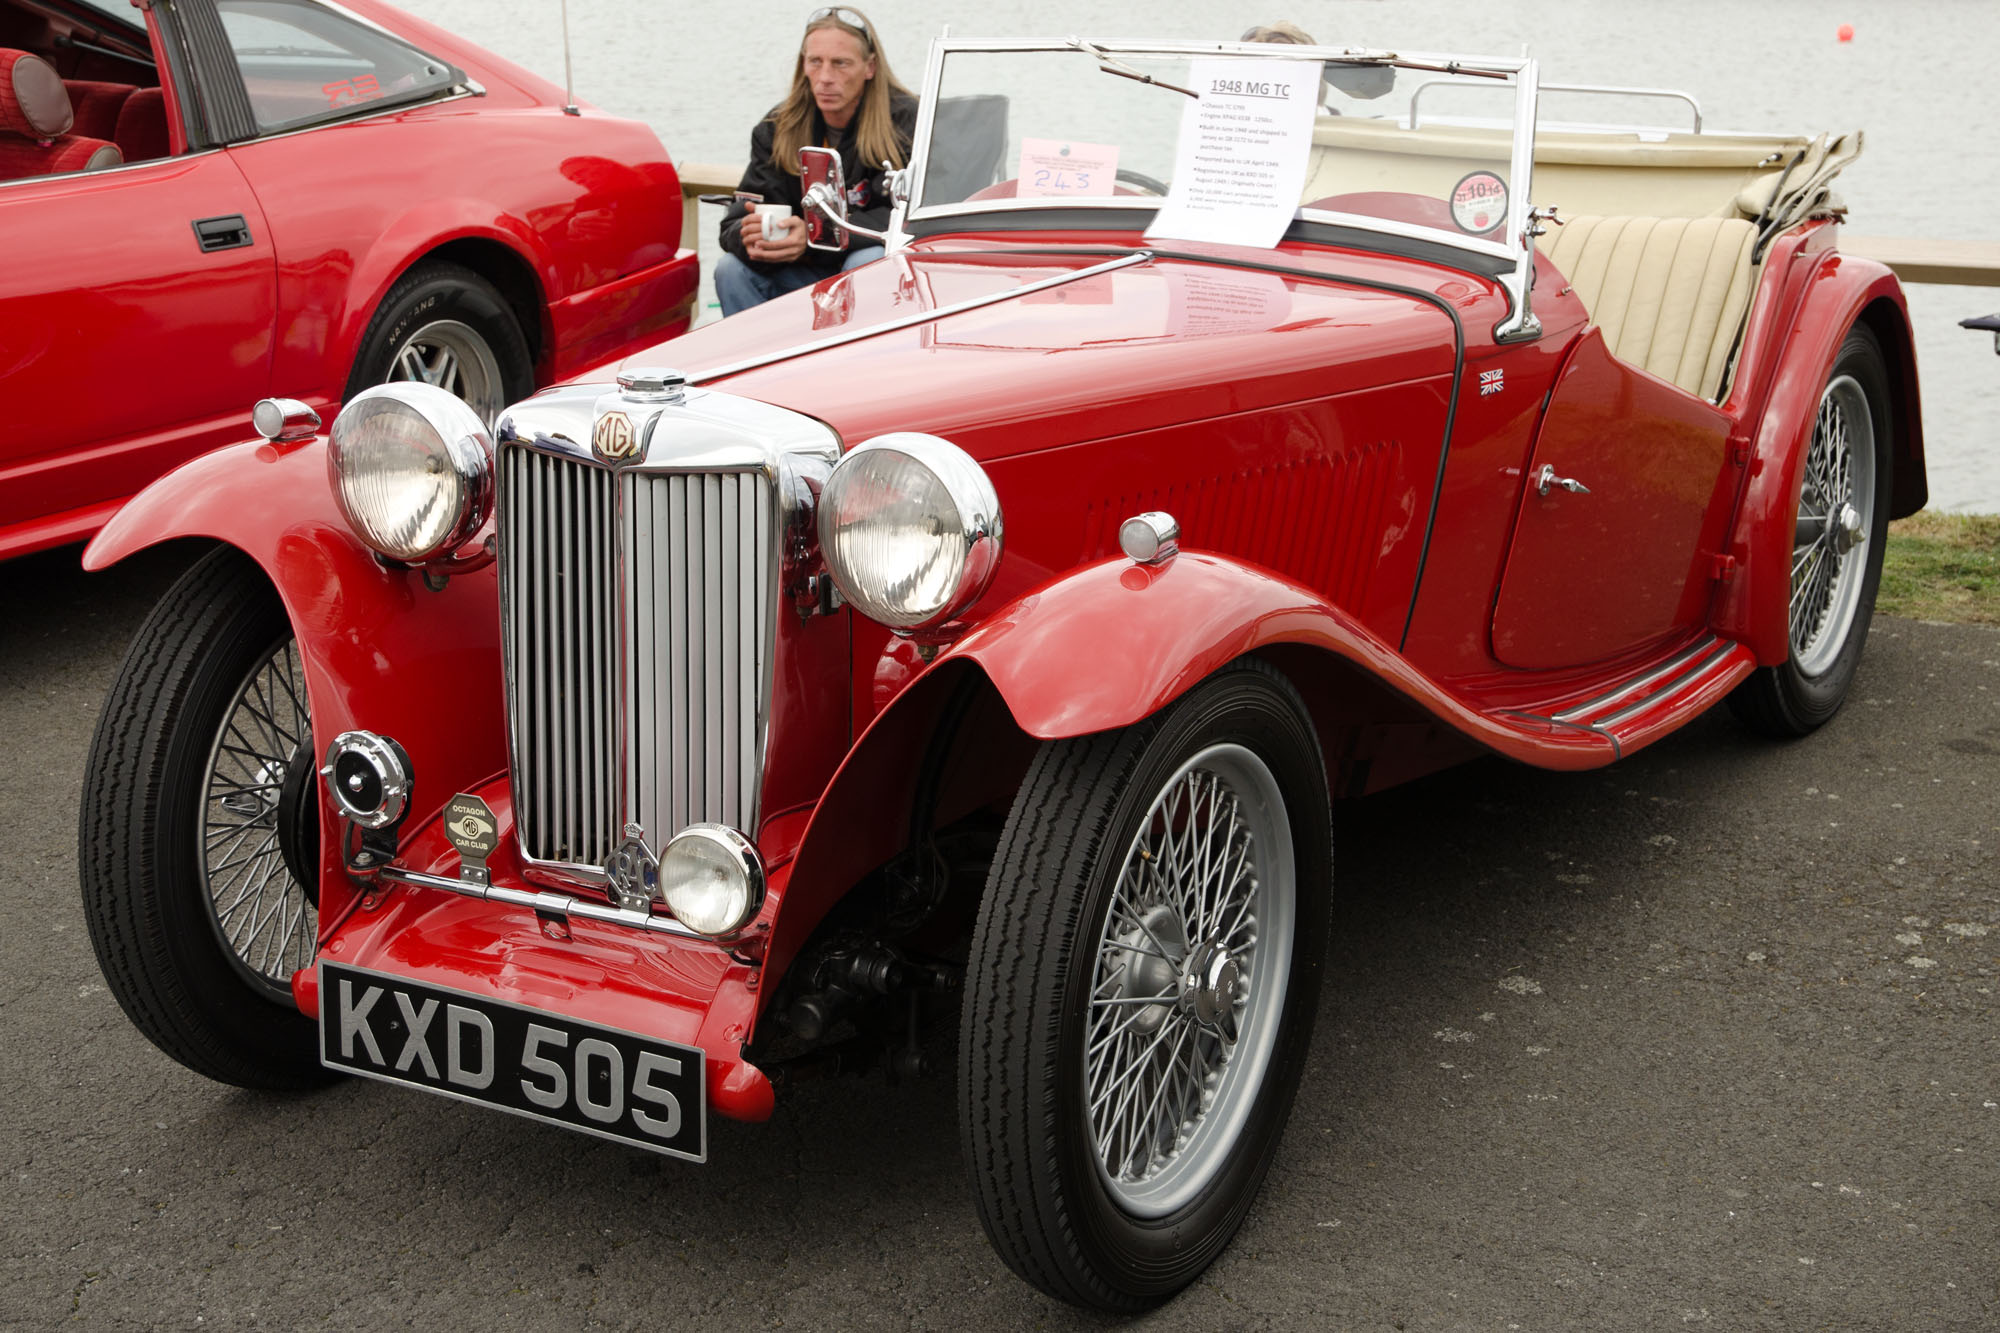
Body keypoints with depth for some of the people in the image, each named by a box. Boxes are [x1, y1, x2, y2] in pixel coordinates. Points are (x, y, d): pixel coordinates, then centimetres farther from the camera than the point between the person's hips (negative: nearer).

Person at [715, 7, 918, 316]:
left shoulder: (905, 120, -13)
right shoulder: (778, 128, 1)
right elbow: (735, 223, -4)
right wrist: (751, 237, -32)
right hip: (806, 274, 4)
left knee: (867, 261, -35)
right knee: (730, 269, -18)